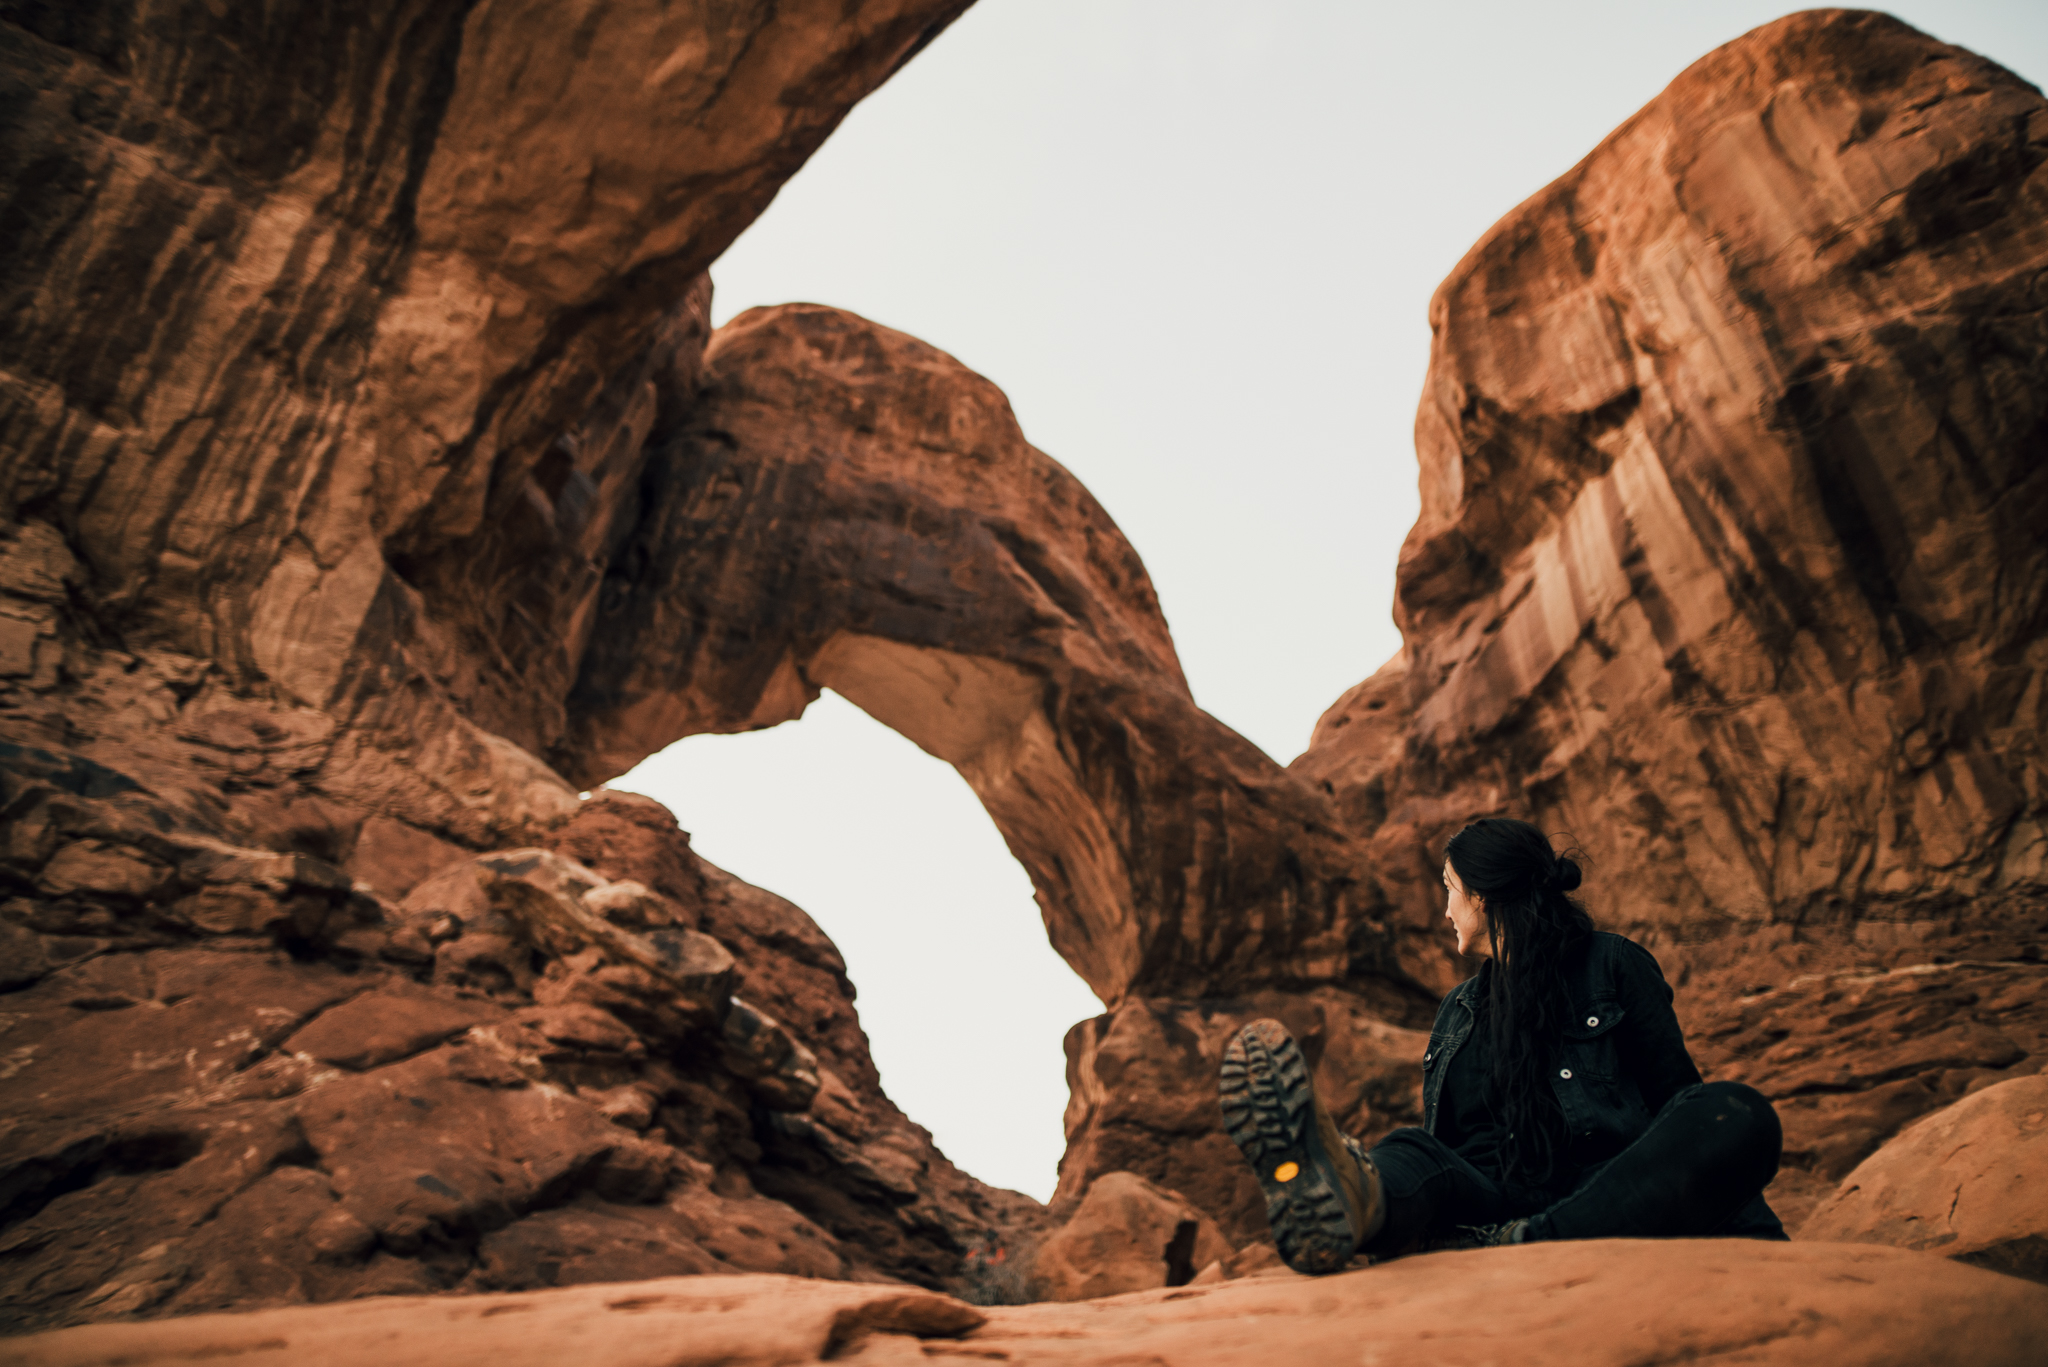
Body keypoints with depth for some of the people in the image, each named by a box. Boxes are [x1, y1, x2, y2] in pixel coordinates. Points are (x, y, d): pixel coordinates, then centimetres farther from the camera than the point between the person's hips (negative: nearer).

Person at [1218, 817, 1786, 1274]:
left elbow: (1677, 1093, 6)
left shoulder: (1612, 964, 12)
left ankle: (1525, 1246, -43)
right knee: (1411, 1151, -28)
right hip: (1494, 1206, 3)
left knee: (1739, 1116, -28)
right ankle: (1348, 1199, -65)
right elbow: (1443, 1139, 24)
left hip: (1615, 1207, -2)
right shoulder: (1458, 1009, 25)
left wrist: (1764, 1239, -5)